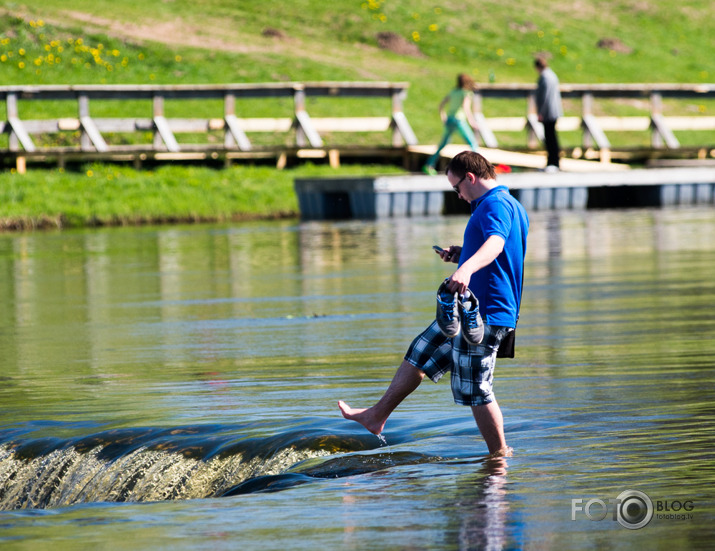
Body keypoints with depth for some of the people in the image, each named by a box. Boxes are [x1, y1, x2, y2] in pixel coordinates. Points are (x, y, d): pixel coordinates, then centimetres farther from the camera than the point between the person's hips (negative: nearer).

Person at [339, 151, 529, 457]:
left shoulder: (495, 204, -17)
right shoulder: (509, 205, 17)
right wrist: (462, 254, 21)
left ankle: (500, 455, 5)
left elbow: (496, 243, -38)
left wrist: (468, 267, -56)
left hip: (484, 314, -11)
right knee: (421, 352, 21)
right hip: (467, 310, 11)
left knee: (475, 389, -5)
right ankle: (377, 416, 32)